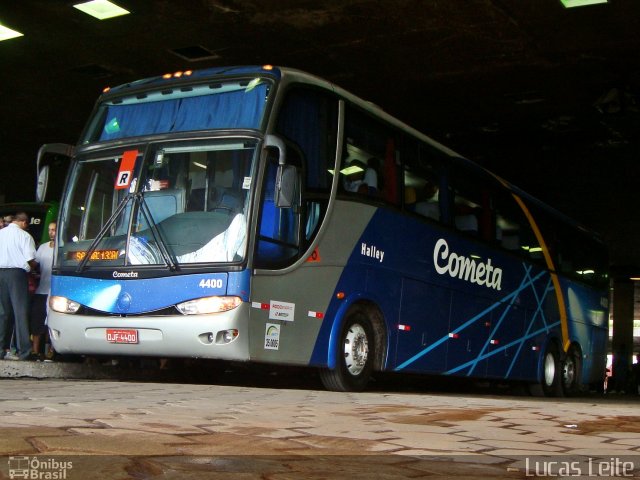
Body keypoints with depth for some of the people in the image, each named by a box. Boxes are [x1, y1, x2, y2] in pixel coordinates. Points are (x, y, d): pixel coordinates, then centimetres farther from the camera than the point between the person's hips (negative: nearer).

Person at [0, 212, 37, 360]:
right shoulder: (24, 235, -6)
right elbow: (30, 260, -10)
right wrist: (34, 266, 11)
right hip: (17, 273, -5)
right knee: (20, 312, -2)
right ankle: (24, 352, -4)